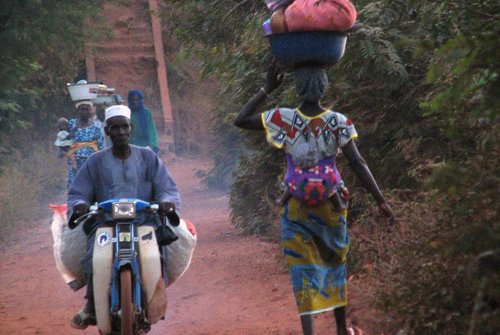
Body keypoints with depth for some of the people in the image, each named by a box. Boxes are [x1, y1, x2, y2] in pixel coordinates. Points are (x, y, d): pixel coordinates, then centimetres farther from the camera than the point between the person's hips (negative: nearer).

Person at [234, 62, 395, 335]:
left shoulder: (283, 119, -11)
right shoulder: (338, 122, -10)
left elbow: (240, 120, -2)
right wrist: (381, 201, -11)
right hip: (330, 203, 1)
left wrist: (267, 89, -1)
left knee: (302, 268, 1)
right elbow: (357, 164, -14)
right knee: (335, 261, 19)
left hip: (296, 207, -1)